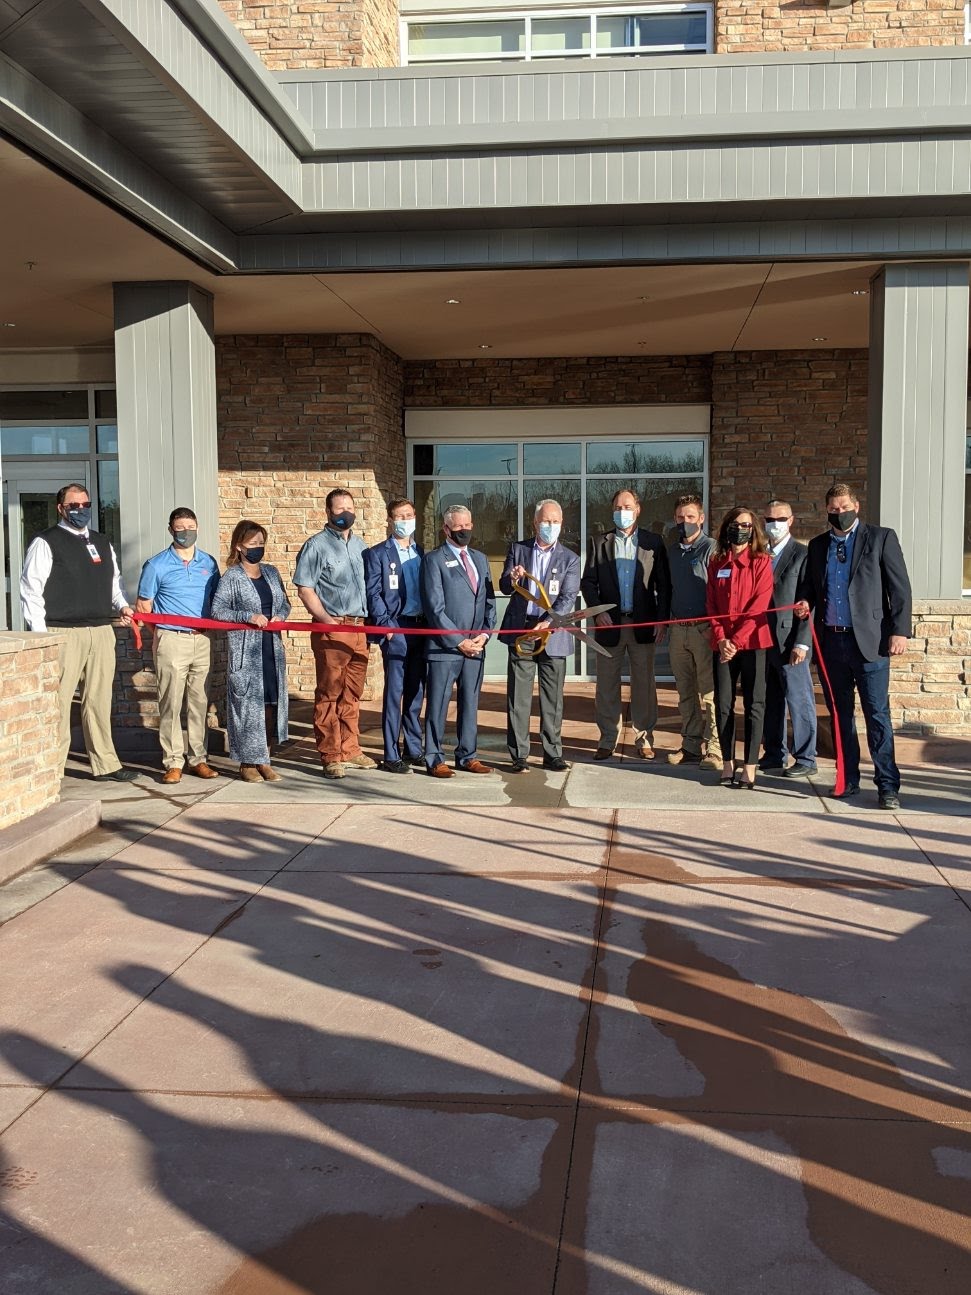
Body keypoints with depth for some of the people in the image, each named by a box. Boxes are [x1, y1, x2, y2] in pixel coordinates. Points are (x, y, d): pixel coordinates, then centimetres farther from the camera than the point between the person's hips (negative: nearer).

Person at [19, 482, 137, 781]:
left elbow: (114, 581, 28)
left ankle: (105, 764, 16)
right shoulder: (46, 543, -1)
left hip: (102, 632, 6)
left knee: (99, 700, 9)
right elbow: (31, 591, -5)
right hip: (63, 633, -6)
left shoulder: (102, 543, 19)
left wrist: (122, 605, 7)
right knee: (58, 702, -6)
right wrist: (40, 635, -11)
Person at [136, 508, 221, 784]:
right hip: (171, 641, -3)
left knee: (199, 703, 7)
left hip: (202, 640, 3)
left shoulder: (209, 563, 11)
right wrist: (161, 633, -4)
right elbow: (143, 607, 4)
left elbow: (216, 601, 17)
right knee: (171, 704, -3)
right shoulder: (157, 565, 1)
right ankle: (173, 762, 3)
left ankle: (198, 759, 15)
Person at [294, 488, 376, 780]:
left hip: (359, 628, 6)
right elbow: (304, 589, -7)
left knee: (352, 694, 11)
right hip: (331, 629, -6)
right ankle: (330, 757, 4)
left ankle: (350, 751, 20)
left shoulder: (359, 545, 16)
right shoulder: (317, 545, -3)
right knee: (329, 694, -2)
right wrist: (327, 620, -16)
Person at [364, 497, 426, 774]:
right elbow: (373, 593, -6)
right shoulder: (377, 554, 1)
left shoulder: (422, 553, 15)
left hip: (421, 628, 5)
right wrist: (386, 626, -13)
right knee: (394, 693, -4)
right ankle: (391, 756, 1)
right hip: (396, 629, -5)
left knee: (415, 692, 11)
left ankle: (414, 749, 20)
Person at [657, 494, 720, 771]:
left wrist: (714, 628, -15)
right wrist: (663, 623, 17)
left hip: (704, 630, -6)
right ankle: (691, 746, 17)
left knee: (709, 693, -5)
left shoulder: (711, 548, -6)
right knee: (685, 692, 10)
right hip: (677, 630, 6)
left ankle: (713, 750, -1)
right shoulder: (672, 550, 14)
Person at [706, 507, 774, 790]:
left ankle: (749, 768, 2)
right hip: (722, 644, 3)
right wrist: (720, 639, -7)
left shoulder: (762, 562, -1)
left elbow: (759, 606, -8)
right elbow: (712, 605, 8)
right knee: (724, 704, 4)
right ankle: (727, 765, 11)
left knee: (754, 705, -1)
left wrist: (737, 640, -14)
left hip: (752, 642, -3)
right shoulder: (716, 564, 10)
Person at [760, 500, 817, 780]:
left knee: (799, 701, 0)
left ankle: (805, 759, 9)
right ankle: (774, 756, 20)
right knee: (770, 702, 11)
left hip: (789, 642, -5)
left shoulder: (802, 555, -3)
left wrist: (801, 643, -14)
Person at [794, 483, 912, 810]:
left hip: (869, 641, -5)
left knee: (877, 715, -4)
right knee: (839, 715, 11)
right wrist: (805, 603, -2)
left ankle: (888, 785, 2)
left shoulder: (881, 538, 1)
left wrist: (900, 630, -9)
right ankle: (848, 780, 21)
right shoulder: (817, 545, 13)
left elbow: (900, 588, -2)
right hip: (831, 641, 5)